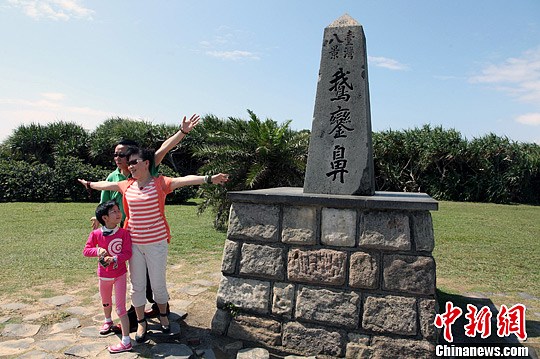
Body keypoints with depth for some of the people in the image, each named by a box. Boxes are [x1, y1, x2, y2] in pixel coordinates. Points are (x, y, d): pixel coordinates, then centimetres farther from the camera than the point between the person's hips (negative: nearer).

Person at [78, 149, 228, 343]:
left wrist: (208, 178, -43)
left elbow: (185, 180, -28)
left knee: (158, 284, 11)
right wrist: (89, 184, 38)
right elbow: (105, 185, 22)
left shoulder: (160, 183, -12)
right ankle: (141, 322, 32)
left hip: (156, 243, -4)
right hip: (134, 244, 4)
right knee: (137, 285, 13)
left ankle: (163, 315, 38)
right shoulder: (127, 185, 3)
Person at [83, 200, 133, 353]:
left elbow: (127, 253, -18)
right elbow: (86, 251, -7)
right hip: (103, 275, 4)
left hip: (120, 274, -3)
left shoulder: (123, 233, -17)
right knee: (106, 302, 27)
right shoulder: (96, 234, -11)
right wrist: (97, 251, -26)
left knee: (120, 307, -6)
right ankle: (108, 322, 58)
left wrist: (113, 259, -32)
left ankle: (126, 342, 1)